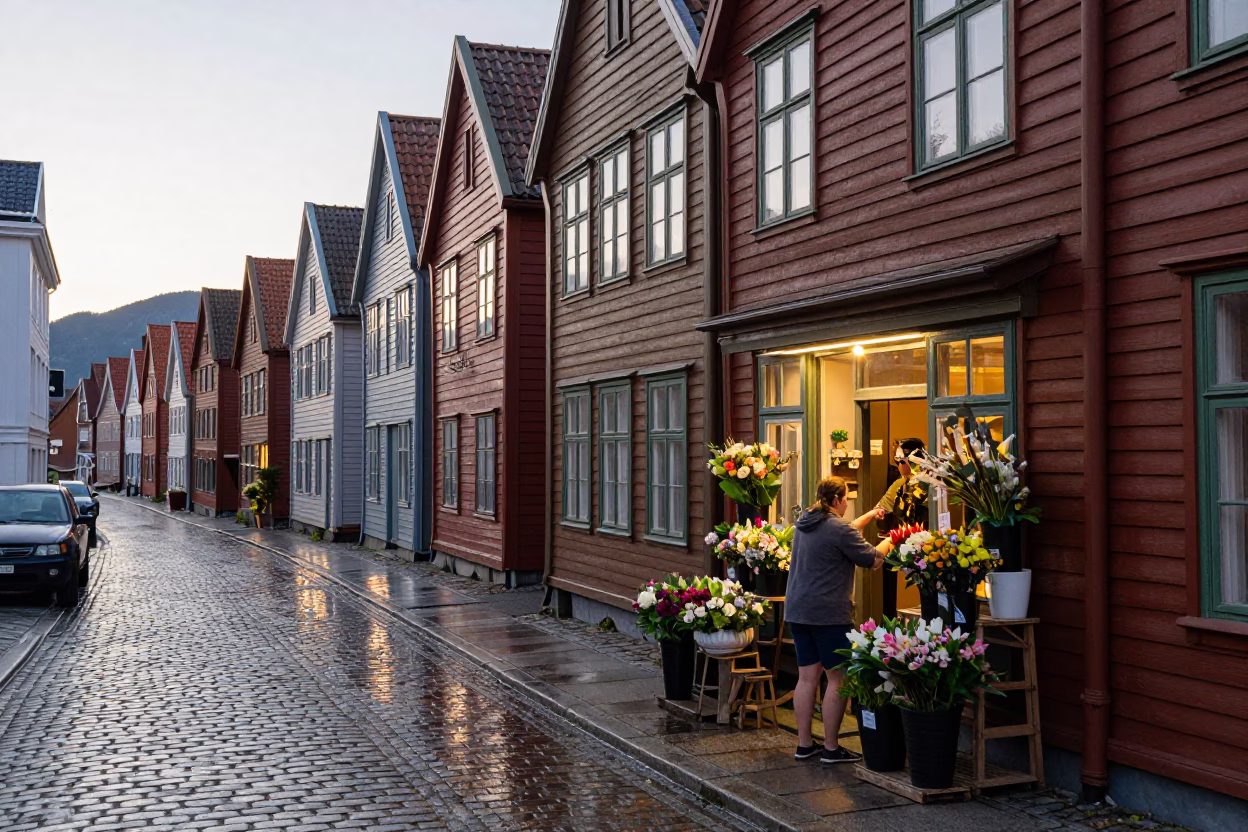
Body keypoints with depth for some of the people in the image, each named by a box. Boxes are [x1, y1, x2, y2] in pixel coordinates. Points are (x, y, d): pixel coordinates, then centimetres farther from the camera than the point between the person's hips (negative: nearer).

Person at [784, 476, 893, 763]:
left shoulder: (805, 523, 12)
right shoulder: (839, 529, -14)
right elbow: (873, 560, -7)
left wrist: (869, 516, 35)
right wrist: (888, 543, 13)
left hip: (797, 610, 8)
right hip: (828, 614, -8)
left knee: (807, 677, 11)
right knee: (837, 679, 1)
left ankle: (804, 745, 16)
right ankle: (831, 748, 4)